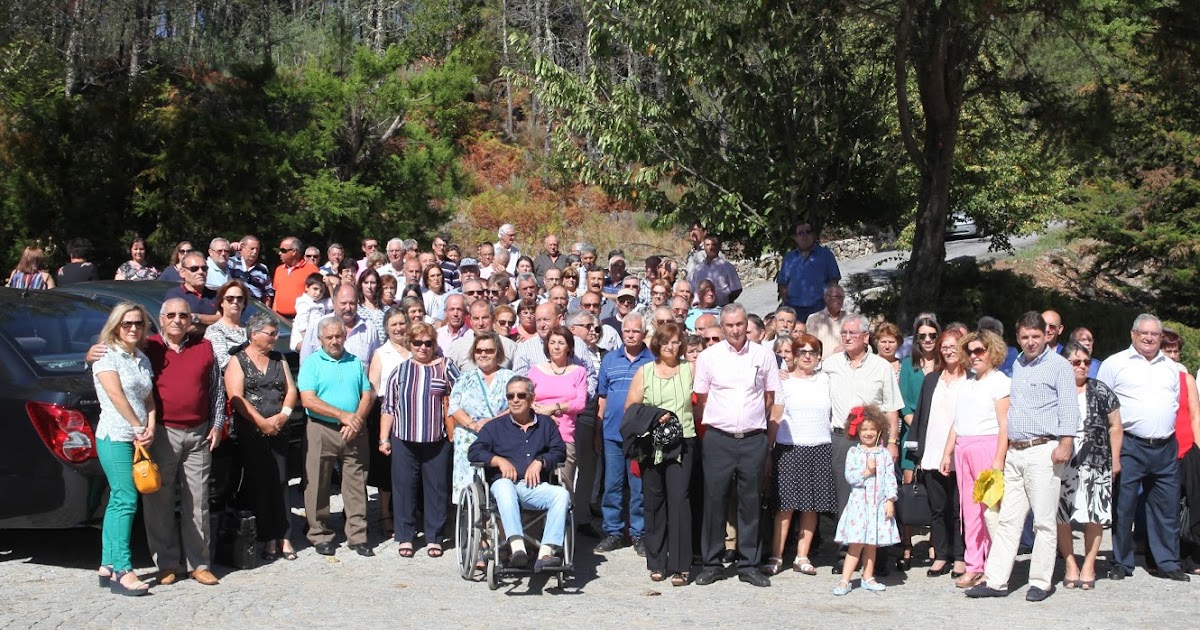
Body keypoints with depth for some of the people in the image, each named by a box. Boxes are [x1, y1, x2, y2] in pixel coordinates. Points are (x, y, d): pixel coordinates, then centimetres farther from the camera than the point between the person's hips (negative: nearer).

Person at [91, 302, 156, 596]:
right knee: (126, 500, -13)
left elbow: (149, 399, 11)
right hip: (115, 437, -7)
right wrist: (139, 428, -9)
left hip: (137, 438, 7)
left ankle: (108, 566, 14)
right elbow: (117, 397, -12)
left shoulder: (143, 360, 16)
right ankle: (123, 570, -13)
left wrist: (150, 430, -4)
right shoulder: (106, 356, -4)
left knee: (117, 500, 9)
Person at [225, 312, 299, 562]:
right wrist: (262, 422, -13)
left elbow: (291, 391, 10)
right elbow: (236, 398, -9)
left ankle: (283, 538, 4)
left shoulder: (279, 360, 16)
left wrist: (283, 415, -7)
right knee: (258, 484, -2)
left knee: (280, 482, 2)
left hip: (279, 431, 4)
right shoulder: (238, 361, 1)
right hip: (251, 433, -4)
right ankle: (268, 539, 2)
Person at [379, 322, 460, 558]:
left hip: (437, 441, -1)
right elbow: (388, 407, 8)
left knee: (436, 489, 5)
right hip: (404, 441, 1)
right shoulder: (400, 371, 8)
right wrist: (384, 438, 5)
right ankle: (405, 537, 17)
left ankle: (434, 538, 16)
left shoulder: (445, 368, 5)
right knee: (404, 489, 6)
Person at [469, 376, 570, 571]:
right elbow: (474, 452, 9)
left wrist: (540, 462, -5)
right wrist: (499, 460, -7)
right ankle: (517, 548, -53)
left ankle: (546, 553, -40)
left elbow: (559, 451, 14)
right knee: (504, 485, -39)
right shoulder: (495, 427, 21)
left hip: (536, 487, 2)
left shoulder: (546, 424, 24)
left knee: (562, 494, -30)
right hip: (506, 485, -1)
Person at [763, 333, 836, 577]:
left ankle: (802, 557, 11)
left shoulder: (826, 380, 10)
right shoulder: (785, 381, 4)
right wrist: (767, 450, -3)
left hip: (820, 448, 2)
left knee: (811, 505, 4)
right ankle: (776, 557, 1)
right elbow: (775, 419, 2)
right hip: (789, 448, -2)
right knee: (786, 505, -4)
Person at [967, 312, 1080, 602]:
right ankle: (995, 581, 9)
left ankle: (1041, 582, 9)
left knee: (1044, 521, -1)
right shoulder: (1017, 366, 18)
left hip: (1043, 451, -7)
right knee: (1007, 519, 7)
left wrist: (1065, 444, -19)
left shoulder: (1058, 365, -2)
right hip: (1014, 452, 7)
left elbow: (1069, 407, -9)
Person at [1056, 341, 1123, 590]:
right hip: (1061, 464, 0)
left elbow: (1115, 427, 10)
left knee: (1094, 516, 1)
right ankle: (1070, 564, 14)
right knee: (1061, 515, 1)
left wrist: (1115, 459, 5)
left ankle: (1089, 564, 13)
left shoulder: (1101, 392, 8)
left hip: (1095, 464, 1)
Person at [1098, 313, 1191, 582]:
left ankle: (1168, 563, 18)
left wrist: (1166, 428, 14)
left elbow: (1176, 404, 24)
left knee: (1167, 507, 7)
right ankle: (1121, 563, 10)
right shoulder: (1114, 364, 1)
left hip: (1166, 448, 4)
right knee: (1123, 506, 0)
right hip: (1129, 446, -4)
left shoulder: (1171, 367, 16)